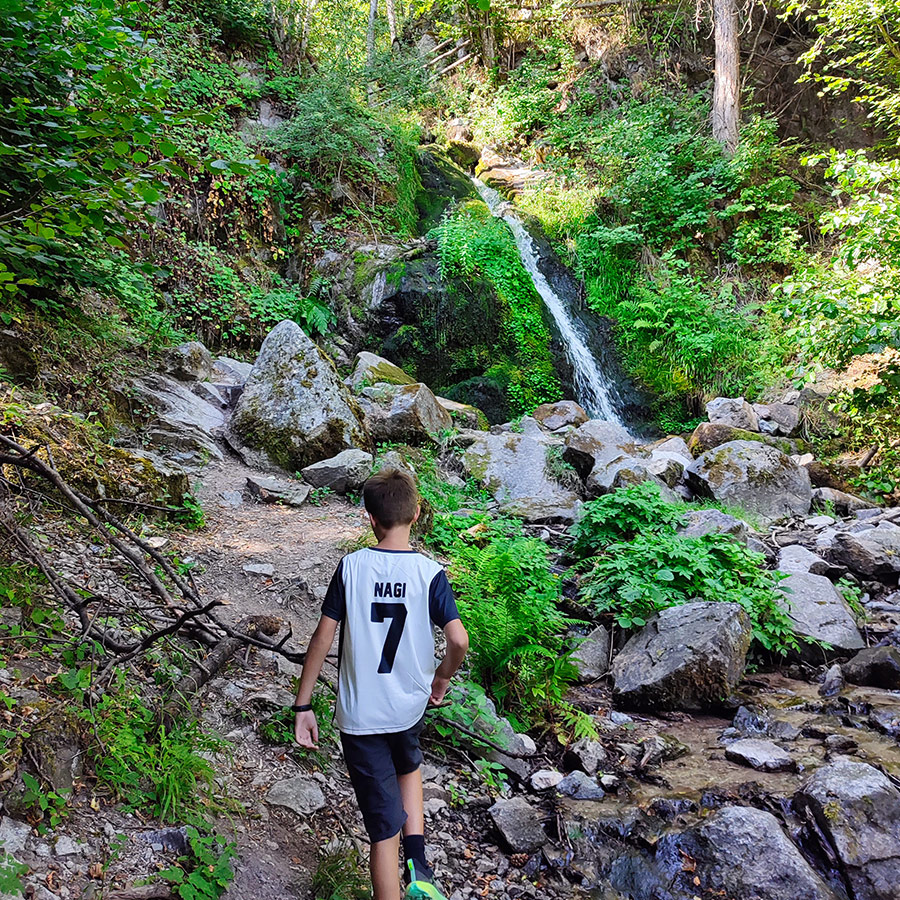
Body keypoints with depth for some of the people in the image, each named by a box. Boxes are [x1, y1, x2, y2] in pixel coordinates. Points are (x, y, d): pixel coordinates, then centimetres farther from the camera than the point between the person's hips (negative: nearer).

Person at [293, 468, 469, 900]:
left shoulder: (351, 566, -10)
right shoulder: (429, 573, -11)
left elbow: (322, 637, -9)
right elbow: (459, 640, -17)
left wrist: (302, 706, 0)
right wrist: (442, 678, 5)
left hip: (358, 713, -1)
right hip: (409, 705, 1)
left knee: (384, 826, 9)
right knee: (408, 767, 33)